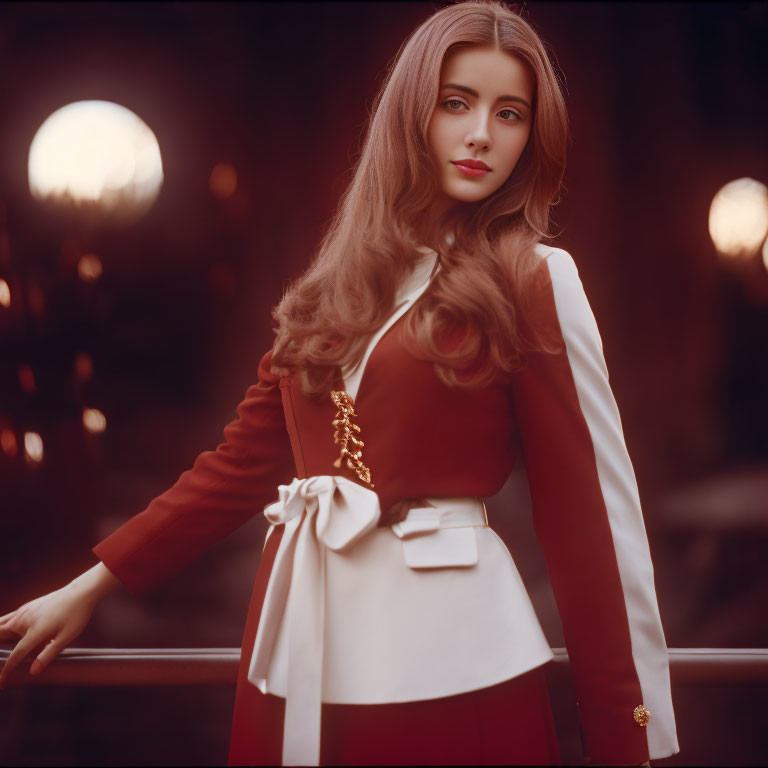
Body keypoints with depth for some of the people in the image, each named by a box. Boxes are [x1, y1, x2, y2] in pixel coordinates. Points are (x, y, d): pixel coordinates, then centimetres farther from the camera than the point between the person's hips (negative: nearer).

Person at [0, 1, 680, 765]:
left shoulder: (532, 279, -4)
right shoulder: (340, 282, 9)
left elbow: (586, 511, -5)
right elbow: (247, 454, 10)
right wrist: (93, 584, 8)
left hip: (450, 666, -4)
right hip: (294, 668, 4)